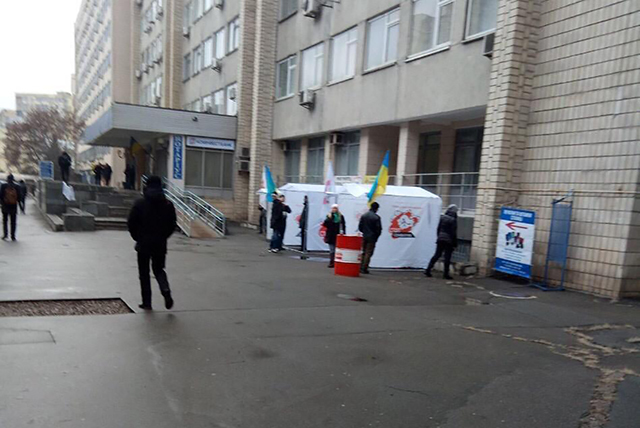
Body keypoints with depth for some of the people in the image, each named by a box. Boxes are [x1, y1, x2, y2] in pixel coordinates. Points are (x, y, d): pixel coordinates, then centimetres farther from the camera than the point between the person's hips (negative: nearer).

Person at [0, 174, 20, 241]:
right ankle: (13, 236, 6)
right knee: (13, 222, 6)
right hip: (14, 207, 1)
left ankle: (5, 234, 4)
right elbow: (19, 197, -2)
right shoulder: (17, 187, -5)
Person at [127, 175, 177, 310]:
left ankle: (147, 302, 11)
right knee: (159, 269, 16)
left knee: (144, 273, 10)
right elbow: (172, 225, 2)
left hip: (144, 244, -2)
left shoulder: (140, 204, -7)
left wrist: (138, 238, 8)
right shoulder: (168, 205, 0)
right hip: (161, 244, 2)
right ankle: (166, 290, -11)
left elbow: (131, 223, -6)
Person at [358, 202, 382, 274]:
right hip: (372, 238, -5)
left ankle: (361, 267, 16)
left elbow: (360, 226, 6)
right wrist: (376, 236, 6)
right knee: (369, 253, 0)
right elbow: (379, 228, -11)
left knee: (363, 252, 15)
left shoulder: (364, 216, 4)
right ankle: (364, 268, -1)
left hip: (364, 237, 5)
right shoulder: (376, 217, -13)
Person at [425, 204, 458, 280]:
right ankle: (446, 274, 6)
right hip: (449, 240, -5)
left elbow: (438, 229, 9)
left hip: (441, 239, 5)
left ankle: (428, 270, 8)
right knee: (447, 257, 2)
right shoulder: (453, 220, -13)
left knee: (436, 255, 11)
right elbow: (454, 233, -12)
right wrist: (455, 243, -6)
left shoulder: (442, 217, 3)